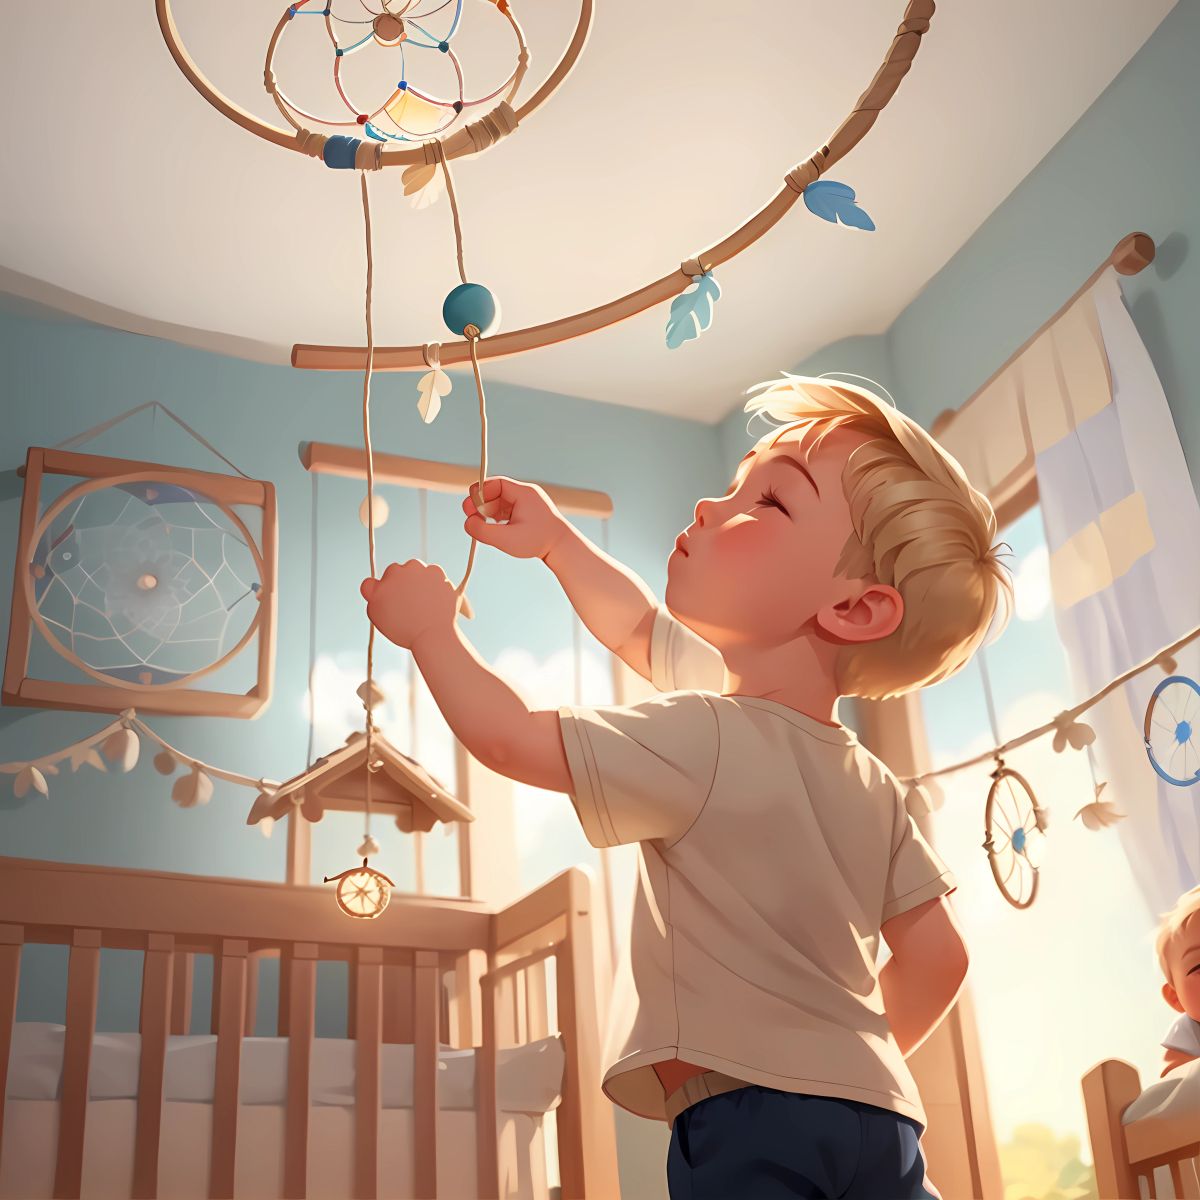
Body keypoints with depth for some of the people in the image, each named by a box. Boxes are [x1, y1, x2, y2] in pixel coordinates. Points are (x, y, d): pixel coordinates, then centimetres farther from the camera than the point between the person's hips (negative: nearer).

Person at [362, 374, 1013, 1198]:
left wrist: (428, 626, 9)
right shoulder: (872, 788, 9)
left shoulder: (709, 742, -15)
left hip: (755, 1123, -8)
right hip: (880, 1123, 8)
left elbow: (508, 738, -12)